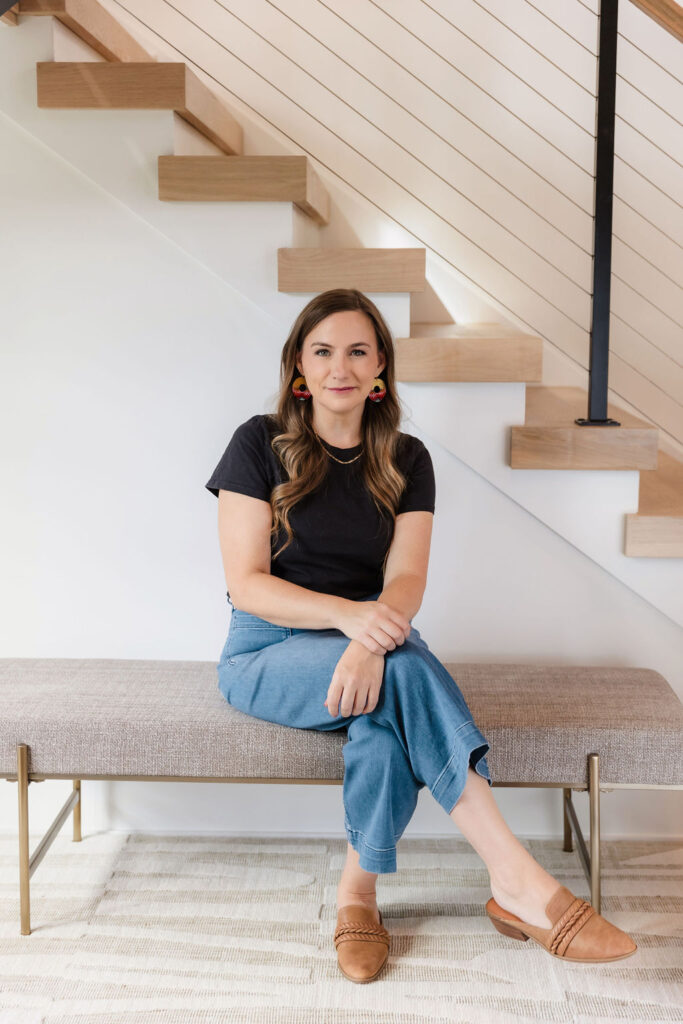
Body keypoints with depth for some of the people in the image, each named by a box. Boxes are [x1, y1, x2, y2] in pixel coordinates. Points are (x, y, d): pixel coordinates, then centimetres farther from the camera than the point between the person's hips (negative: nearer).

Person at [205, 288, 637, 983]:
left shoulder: (405, 461, 5)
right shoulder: (260, 444, -3)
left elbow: (406, 578, -7)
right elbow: (247, 585, -10)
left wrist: (372, 641, -31)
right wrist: (347, 614, -28)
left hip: (376, 636, 3)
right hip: (269, 650, -3)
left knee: (385, 712, -35)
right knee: (403, 673, -33)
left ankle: (358, 889, -16)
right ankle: (519, 882, -32)